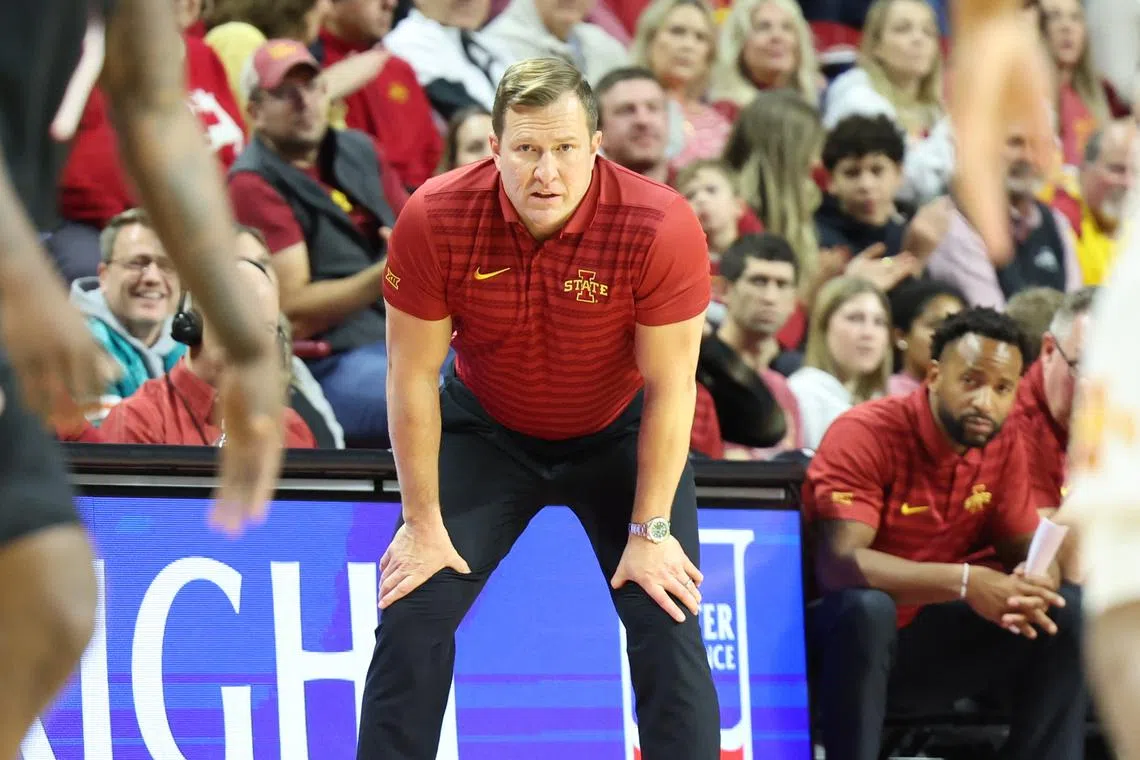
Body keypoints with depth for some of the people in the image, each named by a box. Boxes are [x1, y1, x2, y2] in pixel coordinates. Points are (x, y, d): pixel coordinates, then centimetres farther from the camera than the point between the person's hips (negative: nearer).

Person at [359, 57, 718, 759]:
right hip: (487, 430, 1)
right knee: (413, 619, -8)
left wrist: (650, 532, -14)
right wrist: (424, 524, -10)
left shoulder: (661, 228, -29)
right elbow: (413, 377, -14)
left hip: (619, 435, -1)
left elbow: (669, 388, -18)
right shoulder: (433, 220, -25)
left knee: (670, 632, -11)